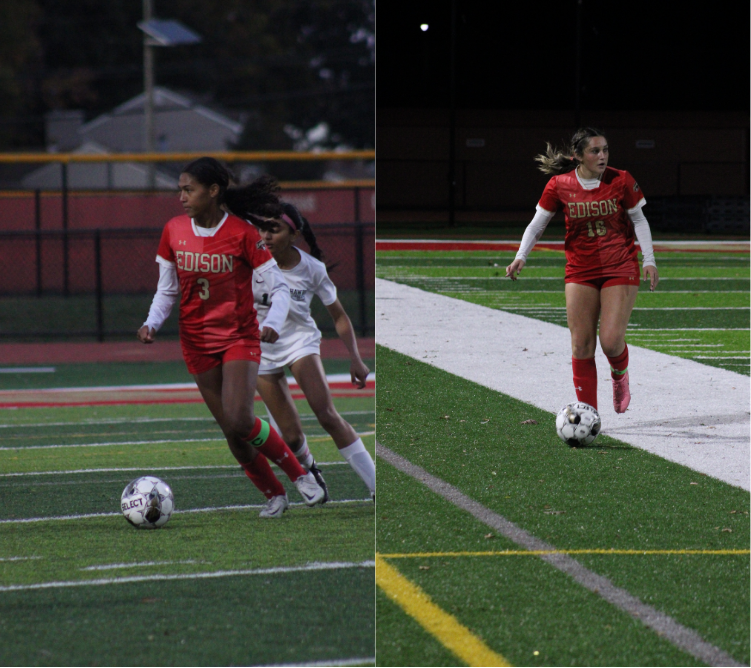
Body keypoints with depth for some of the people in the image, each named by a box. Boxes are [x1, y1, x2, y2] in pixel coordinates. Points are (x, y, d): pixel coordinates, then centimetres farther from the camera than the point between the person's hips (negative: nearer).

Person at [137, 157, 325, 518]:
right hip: (197, 340, 4)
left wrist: (273, 324, -28)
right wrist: (152, 323, -8)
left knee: (240, 421, -21)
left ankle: (299, 474, 0)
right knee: (231, 431, 3)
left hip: (240, 337, -4)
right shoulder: (174, 231, -1)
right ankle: (273, 495, 22)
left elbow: (279, 287, -9)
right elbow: (167, 290, 9)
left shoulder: (242, 233, -13)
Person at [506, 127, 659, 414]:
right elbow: (537, 223, 3)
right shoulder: (560, 185, -5)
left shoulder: (621, 181, -7)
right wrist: (520, 257, -11)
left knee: (611, 341, -11)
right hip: (580, 272, 1)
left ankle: (620, 375, 25)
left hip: (620, 270, -1)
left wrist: (648, 260, -4)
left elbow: (639, 220, 3)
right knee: (581, 345, -4)